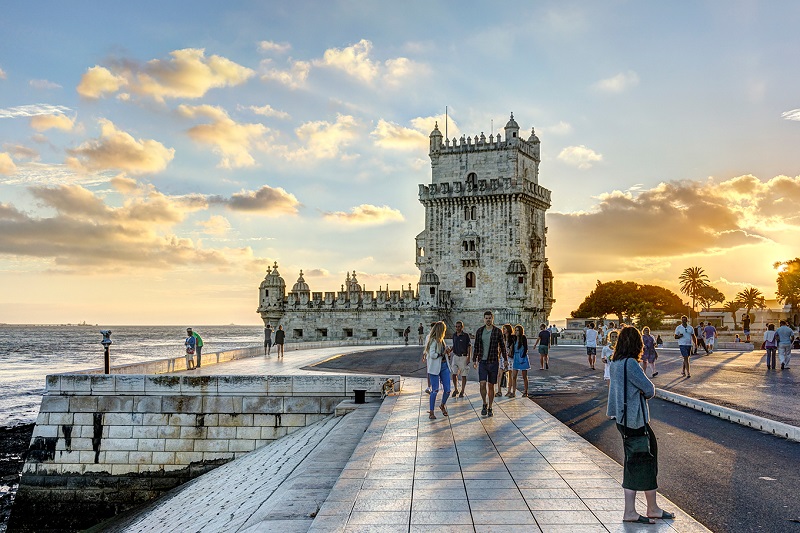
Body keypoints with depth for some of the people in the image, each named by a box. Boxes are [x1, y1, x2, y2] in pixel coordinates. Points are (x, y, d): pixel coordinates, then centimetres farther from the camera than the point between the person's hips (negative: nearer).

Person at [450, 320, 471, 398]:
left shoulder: (466, 335, -8)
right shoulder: (454, 335, 8)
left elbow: (469, 347, -7)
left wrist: (469, 357, -12)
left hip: (463, 357, -4)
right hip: (455, 356, 4)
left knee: (463, 375, 3)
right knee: (454, 374, -3)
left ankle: (462, 392, 13)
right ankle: (455, 389, 14)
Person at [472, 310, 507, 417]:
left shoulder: (497, 331, -1)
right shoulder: (479, 331, 4)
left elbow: (502, 346, 5)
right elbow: (476, 346, 11)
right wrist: (474, 360, 9)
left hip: (493, 362, -1)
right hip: (482, 361, 1)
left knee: (491, 386, 5)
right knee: (482, 384, -11)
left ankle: (490, 408, 16)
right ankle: (484, 404, 10)